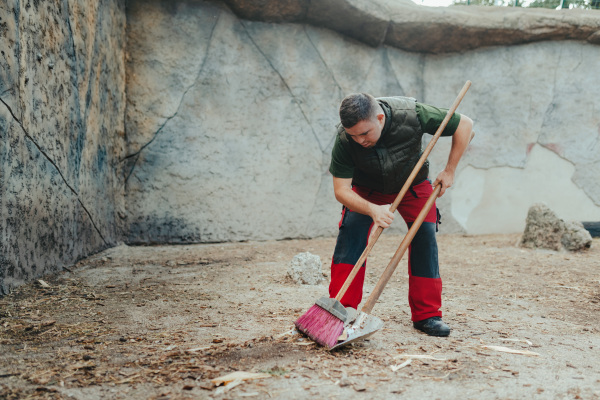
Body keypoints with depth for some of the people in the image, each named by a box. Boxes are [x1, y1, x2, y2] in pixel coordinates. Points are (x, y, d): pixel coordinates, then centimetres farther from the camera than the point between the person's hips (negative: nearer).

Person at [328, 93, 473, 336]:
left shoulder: (412, 115, -36)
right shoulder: (344, 139, -33)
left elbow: (464, 124, -21)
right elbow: (341, 190, -27)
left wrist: (449, 171, -18)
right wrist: (373, 209, -44)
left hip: (413, 185, 1)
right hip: (367, 190, 0)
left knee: (425, 236, -9)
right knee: (351, 232, -19)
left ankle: (427, 315, 3)